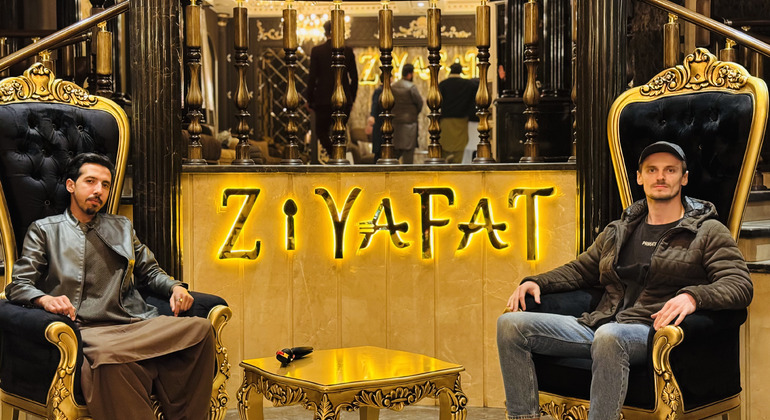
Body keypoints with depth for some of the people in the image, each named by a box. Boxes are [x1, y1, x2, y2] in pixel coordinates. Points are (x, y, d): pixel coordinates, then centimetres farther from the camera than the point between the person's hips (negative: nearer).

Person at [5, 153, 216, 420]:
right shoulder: (44, 230, 19)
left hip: (136, 326, 4)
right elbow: (19, 285, 8)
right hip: (86, 330, -4)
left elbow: (149, 272, 32)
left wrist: (174, 287, 8)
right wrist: (45, 299, -16)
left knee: (200, 329, -28)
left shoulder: (122, 227, 31)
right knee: (108, 358, -43)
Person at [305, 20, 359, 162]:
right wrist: (351, 99, 15)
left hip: (324, 99, -2)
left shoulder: (317, 50, -5)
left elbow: (312, 77, -6)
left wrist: (309, 99, 3)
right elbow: (354, 77, 5)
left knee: (321, 130, 8)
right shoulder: (348, 51, 2)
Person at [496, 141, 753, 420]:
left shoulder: (708, 232, 8)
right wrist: (537, 282, 14)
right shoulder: (619, 231, 25)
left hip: (651, 331, -6)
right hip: (599, 325, 6)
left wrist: (692, 296, -25)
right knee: (511, 324, -11)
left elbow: (741, 285, -4)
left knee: (609, 336, -42)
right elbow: (581, 269, 33)